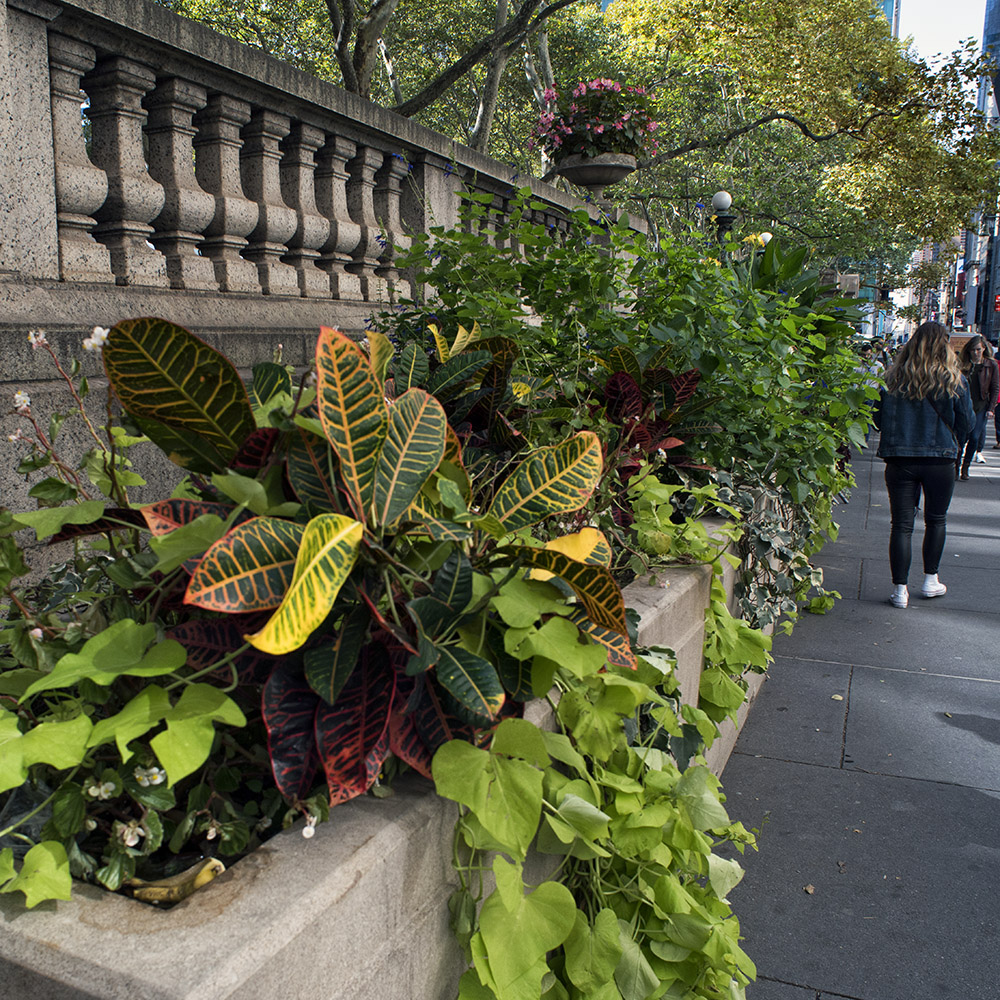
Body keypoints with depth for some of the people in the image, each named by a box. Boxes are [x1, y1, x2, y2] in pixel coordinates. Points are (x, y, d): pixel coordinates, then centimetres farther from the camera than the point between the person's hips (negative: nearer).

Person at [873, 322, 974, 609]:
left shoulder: (894, 378, -4)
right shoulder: (954, 380, -6)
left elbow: (879, 418, 2)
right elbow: (966, 423, 2)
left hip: (899, 460, 0)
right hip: (940, 460, 0)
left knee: (901, 525, 5)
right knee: (936, 520, 19)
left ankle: (900, 589, 5)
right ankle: (930, 580, 27)